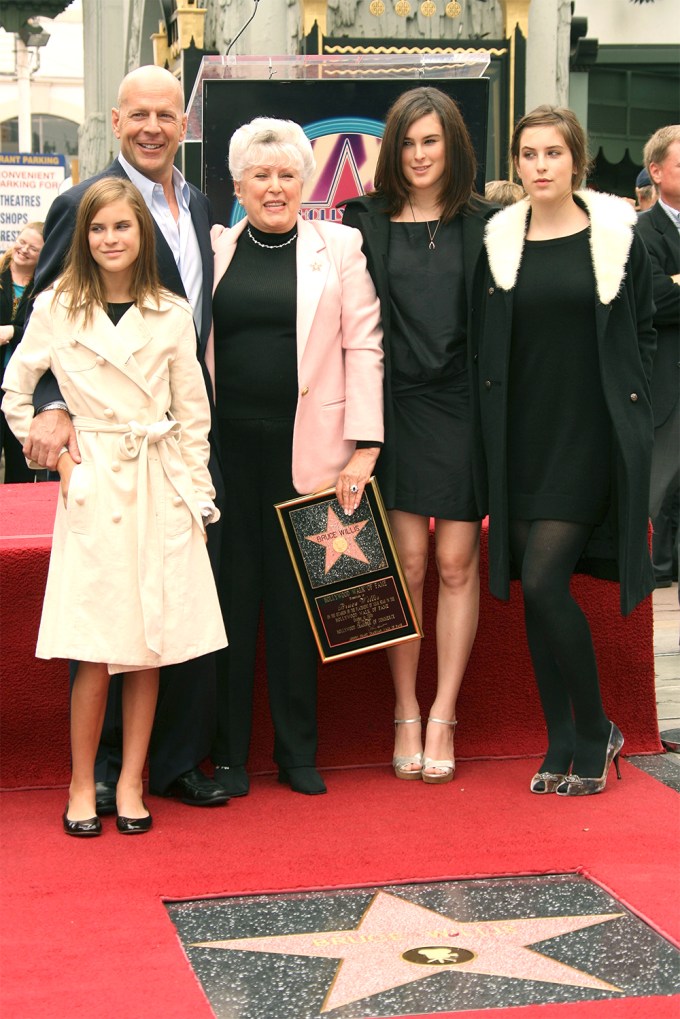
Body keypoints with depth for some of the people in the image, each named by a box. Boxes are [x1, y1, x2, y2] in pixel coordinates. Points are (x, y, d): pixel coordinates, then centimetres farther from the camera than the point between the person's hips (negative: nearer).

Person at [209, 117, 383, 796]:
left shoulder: (339, 248, 6)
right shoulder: (215, 250, 9)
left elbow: (362, 348, 1)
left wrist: (364, 446, -6)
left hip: (306, 449, -1)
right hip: (228, 446, 1)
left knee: (297, 599, 5)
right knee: (231, 594, 4)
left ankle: (298, 752, 16)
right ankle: (229, 753, 13)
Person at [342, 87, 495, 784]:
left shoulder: (484, 224, 6)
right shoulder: (365, 221, 6)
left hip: (464, 405, 0)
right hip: (395, 406, 0)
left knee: (456, 563, 1)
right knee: (407, 562, -1)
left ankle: (442, 718, 10)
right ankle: (406, 713, 12)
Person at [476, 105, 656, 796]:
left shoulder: (616, 234, 0)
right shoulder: (498, 240, 6)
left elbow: (643, 331, 7)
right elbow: (485, 343, 10)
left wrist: (630, 402, 0)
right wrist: (491, 424, 2)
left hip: (589, 436, -3)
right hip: (522, 439, 4)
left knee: (543, 580, -14)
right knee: (535, 591, 5)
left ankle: (596, 733, 5)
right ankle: (562, 746, 16)